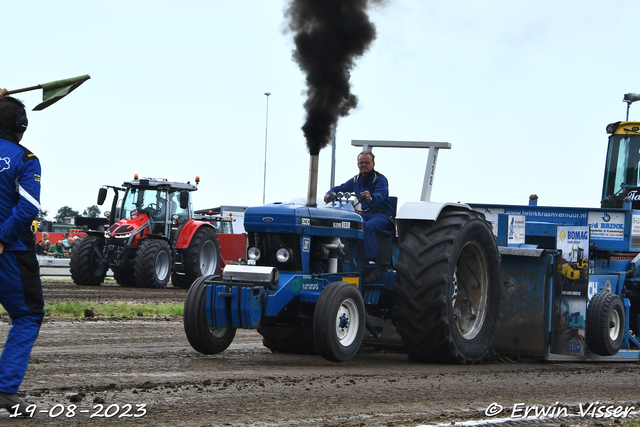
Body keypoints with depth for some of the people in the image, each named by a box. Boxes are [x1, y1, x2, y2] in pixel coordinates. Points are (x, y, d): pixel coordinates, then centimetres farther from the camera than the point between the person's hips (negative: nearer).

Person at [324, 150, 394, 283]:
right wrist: (330, 194, -4)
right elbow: (340, 189, 20)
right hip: (365, 214, 6)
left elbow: (381, 195, -27)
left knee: (368, 227, -39)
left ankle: (372, 266, -46)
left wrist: (371, 197, -51)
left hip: (382, 215, -6)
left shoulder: (380, 179, -8)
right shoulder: (356, 180, 13)